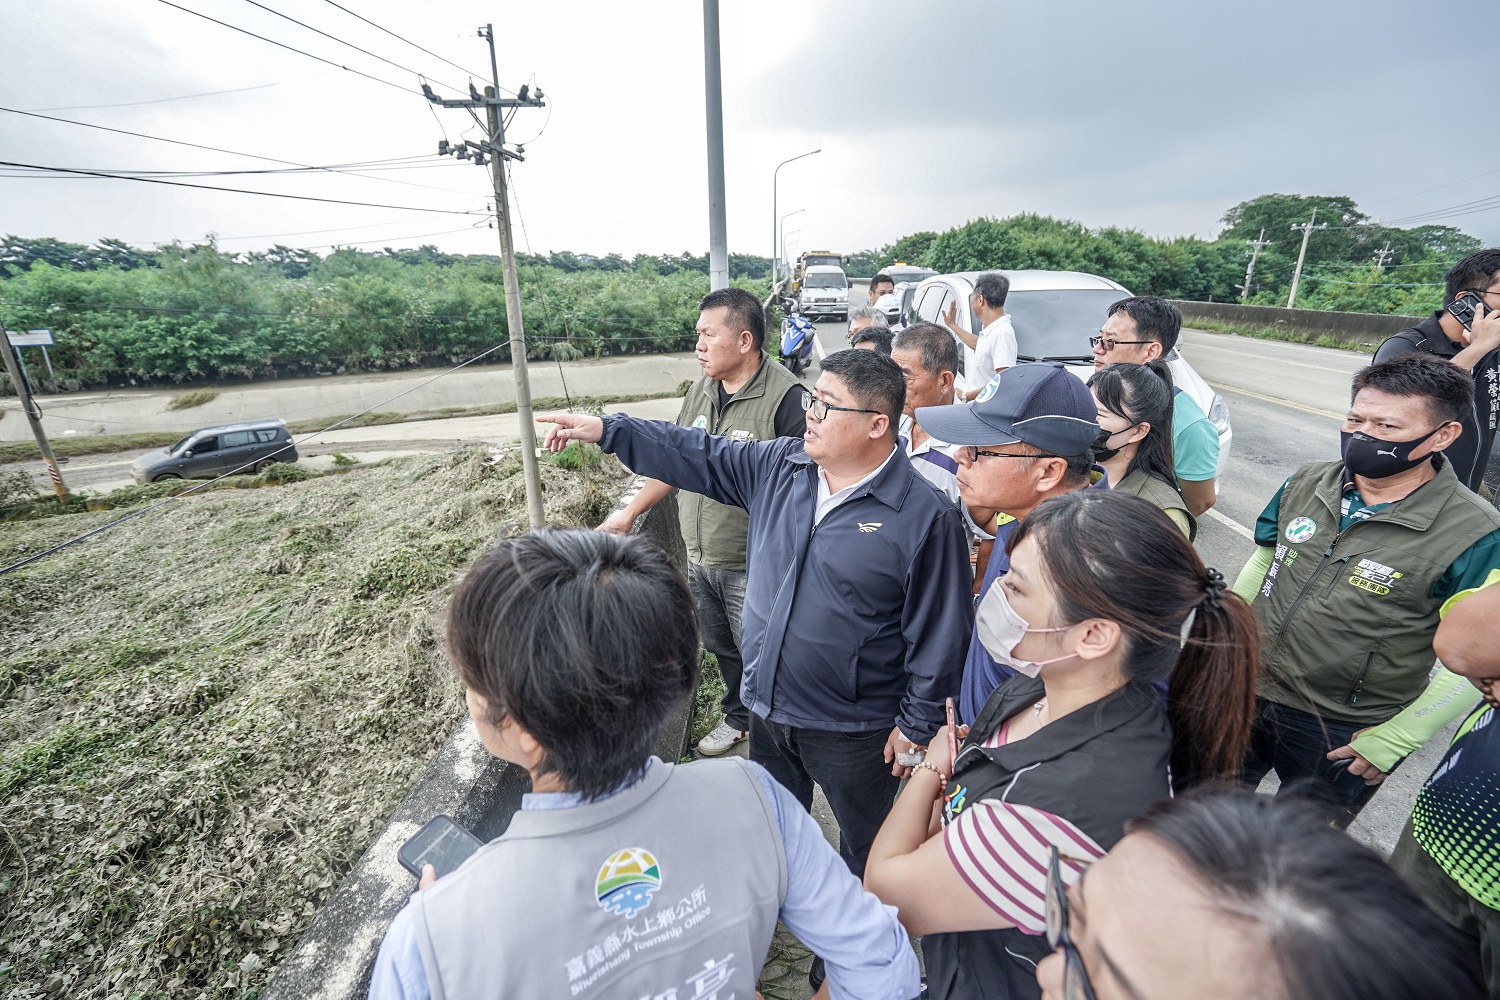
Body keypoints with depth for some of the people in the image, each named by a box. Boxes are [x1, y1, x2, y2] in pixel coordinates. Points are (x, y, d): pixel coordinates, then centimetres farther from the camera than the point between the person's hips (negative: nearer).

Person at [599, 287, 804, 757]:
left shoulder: (784, 396, -19)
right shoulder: (700, 391, 6)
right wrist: (629, 513, 17)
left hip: (753, 565, -7)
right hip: (699, 557, 7)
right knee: (722, 648, 24)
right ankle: (737, 717, 49)